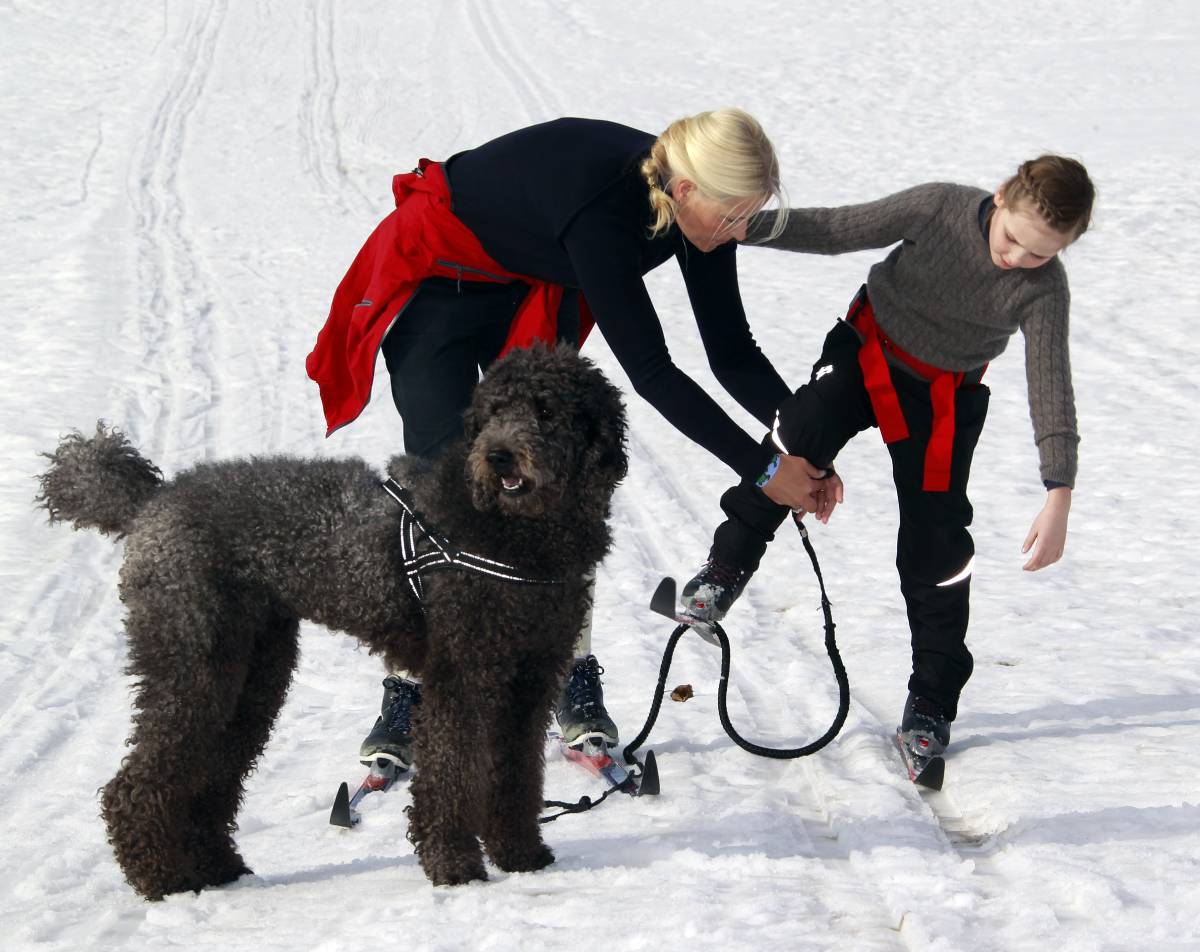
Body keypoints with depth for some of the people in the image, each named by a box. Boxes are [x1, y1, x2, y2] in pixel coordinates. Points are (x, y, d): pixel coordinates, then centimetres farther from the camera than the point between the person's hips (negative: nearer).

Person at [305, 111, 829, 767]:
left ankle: (575, 687, 3)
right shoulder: (601, 209, -41)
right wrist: (760, 468, -33)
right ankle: (405, 698, -1)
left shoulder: (695, 206, -19)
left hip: (533, 288, 6)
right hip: (437, 273, -6)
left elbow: (733, 354, -11)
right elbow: (649, 373, -37)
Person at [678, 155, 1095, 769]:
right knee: (803, 431, -30)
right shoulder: (941, 209, -24)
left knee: (935, 543, -1)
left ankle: (933, 699, 13)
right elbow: (835, 232, -16)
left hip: (944, 396, 0)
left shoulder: (1044, 289, -24)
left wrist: (1058, 498, -38)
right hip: (867, 350, 0)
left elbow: (1051, 389, -29)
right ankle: (728, 566, -15)